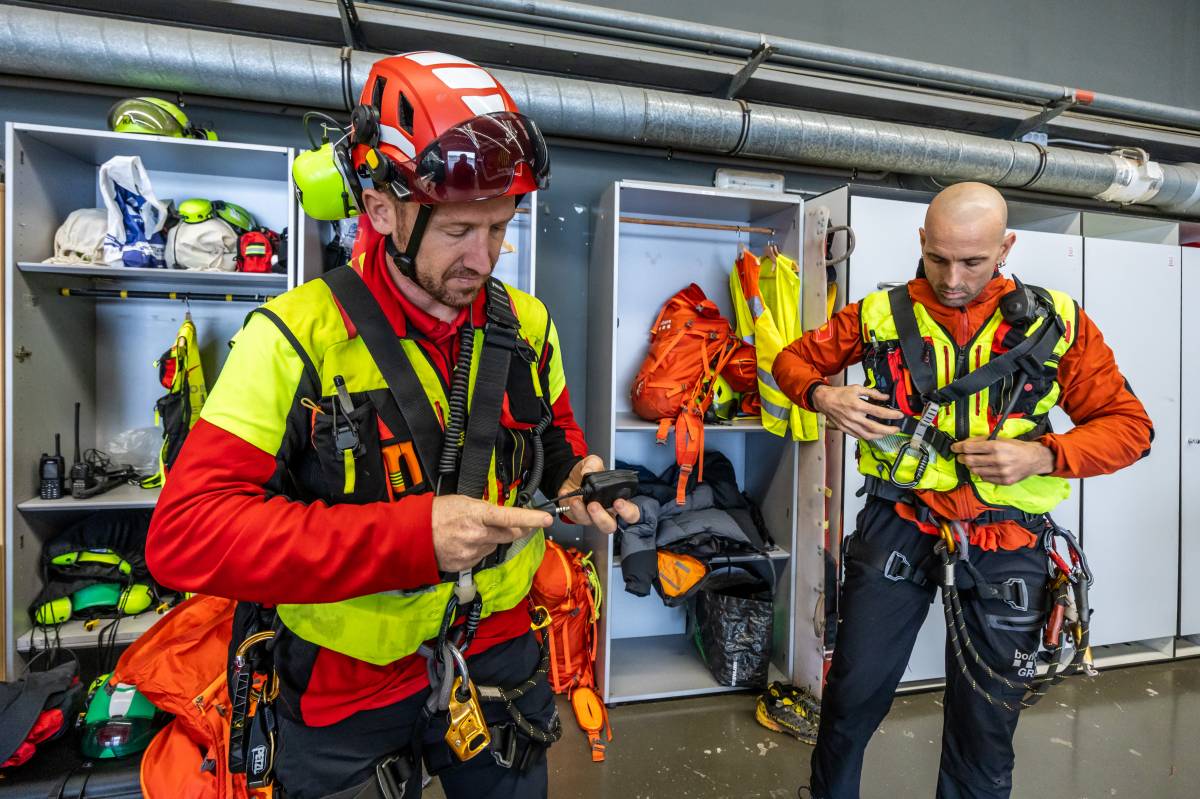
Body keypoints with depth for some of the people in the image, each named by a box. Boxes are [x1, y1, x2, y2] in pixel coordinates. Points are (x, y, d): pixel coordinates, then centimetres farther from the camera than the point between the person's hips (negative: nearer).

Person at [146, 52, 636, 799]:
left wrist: (575, 478, -11)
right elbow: (185, 533, -22)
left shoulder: (528, 324, -4)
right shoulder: (297, 336, -18)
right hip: (348, 687, -3)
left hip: (500, 650, 4)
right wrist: (410, 536, -32)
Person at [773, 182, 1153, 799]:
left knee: (986, 722, 17)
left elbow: (1127, 425, 3)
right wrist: (823, 395, -14)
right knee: (853, 695, 11)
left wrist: (1041, 456, -16)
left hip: (1005, 544, 1)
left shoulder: (1056, 322, 0)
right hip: (897, 527, 0)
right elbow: (795, 359, 8)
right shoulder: (880, 314, -1)